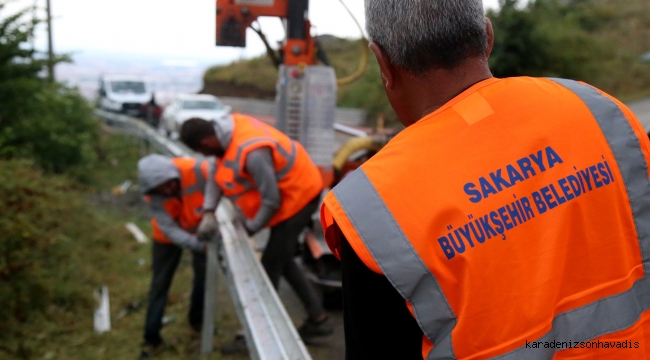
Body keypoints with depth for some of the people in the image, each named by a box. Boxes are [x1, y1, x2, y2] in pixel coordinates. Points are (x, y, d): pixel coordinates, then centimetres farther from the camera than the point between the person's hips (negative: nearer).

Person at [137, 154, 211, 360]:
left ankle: (197, 319, 36)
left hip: (201, 229, 1)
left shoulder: (199, 170, -38)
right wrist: (199, 245, -47)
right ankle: (151, 337, 14)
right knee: (160, 283, 3)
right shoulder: (152, 193, -31)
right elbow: (169, 229, -35)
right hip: (169, 235, 0)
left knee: (204, 277, 10)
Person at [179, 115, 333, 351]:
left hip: (297, 198, -10)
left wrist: (251, 228, -10)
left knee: (270, 267, -2)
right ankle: (318, 318, 27)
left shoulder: (252, 153, -35)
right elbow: (218, 172, 6)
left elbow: (271, 201, -27)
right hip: (297, 192, 10)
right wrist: (209, 212, -2)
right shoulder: (226, 127, -7)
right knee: (282, 260, 19)